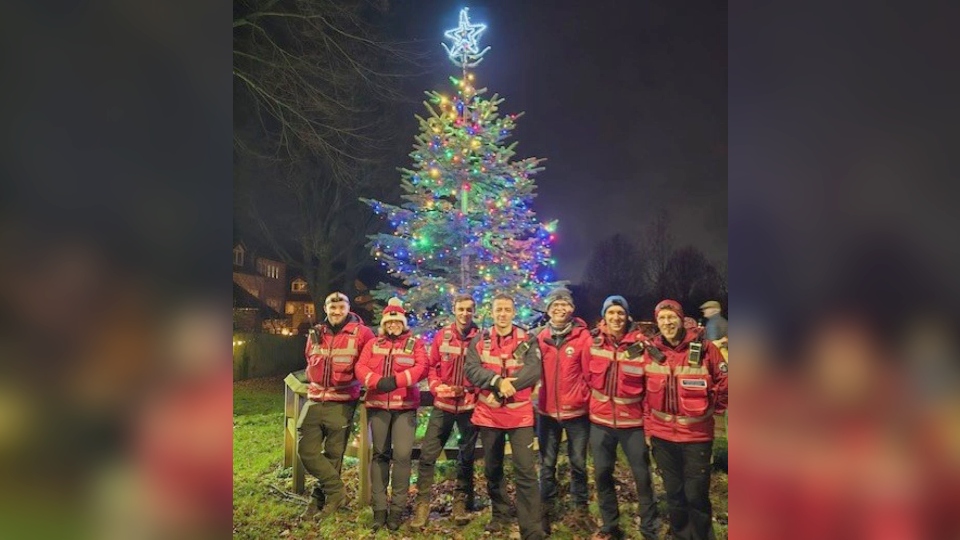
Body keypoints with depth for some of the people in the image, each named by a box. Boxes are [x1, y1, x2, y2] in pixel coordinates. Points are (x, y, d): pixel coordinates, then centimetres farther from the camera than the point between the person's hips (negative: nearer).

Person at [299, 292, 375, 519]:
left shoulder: (361, 333, -8)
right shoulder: (315, 334, 7)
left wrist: (363, 386, -2)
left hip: (342, 404, -4)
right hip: (315, 401, 5)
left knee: (332, 455, 4)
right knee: (306, 450, 0)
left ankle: (320, 499, 21)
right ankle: (336, 492, 10)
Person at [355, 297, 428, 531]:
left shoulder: (415, 343, 5)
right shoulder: (373, 343, 12)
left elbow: (422, 368, -10)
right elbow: (361, 367, 0)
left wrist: (396, 380, -22)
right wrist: (378, 382, -18)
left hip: (405, 406, -2)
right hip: (377, 405, 3)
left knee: (402, 455, -7)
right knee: (380, 454, 8)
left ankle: (397, 508, 5)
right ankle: (379, 508, 15)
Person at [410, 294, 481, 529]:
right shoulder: (442, 336, 2)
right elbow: (432, 366, 6)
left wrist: (471, 390, -14)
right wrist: (436, 386, -10)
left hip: (469, 405, -1)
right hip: (443, 404, 1)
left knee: (466, 457, 12)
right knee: (427, 454, -1)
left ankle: (461, 502, 28)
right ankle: (422, 503, 12)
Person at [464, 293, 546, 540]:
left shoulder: (527, 340, -1)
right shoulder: (480, 340, 3)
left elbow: (535, 370, -15)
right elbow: (472, 370, -10)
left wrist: (507, 385, -25)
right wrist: (498, 381, -26)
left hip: (520, 415, -2)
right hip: (488, 414, 2)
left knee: (526, 471, -5)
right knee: (492, 468, 17)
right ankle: (499, 514, 37)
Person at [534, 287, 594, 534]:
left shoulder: (583, 336, -7)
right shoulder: (540, 337, 1)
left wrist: (583, 398, -9)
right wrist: (538, 398, 2)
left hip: (576, 411, -2)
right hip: (547, 411, 2)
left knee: (578, 463, 11)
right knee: (547, 463, 13)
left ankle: (581, 510, 28)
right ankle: (547, 509, 29)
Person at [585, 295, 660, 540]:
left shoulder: (640, 343, -9)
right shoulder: (593, 342, -4)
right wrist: (594, 403, 9)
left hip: (632, 421, -2)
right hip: (600, 420, 2)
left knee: (642, 476, 5)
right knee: (602, 473, 11)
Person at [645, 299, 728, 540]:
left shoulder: (704, 349, -11)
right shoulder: (651, 351, -2)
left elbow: (723, 384, 0)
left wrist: (710, 412, 5)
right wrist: (648, 425, 7)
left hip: (696, 435, -3)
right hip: (662, 435, 3)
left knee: (696, 495, 4)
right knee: (674, 494, 16)